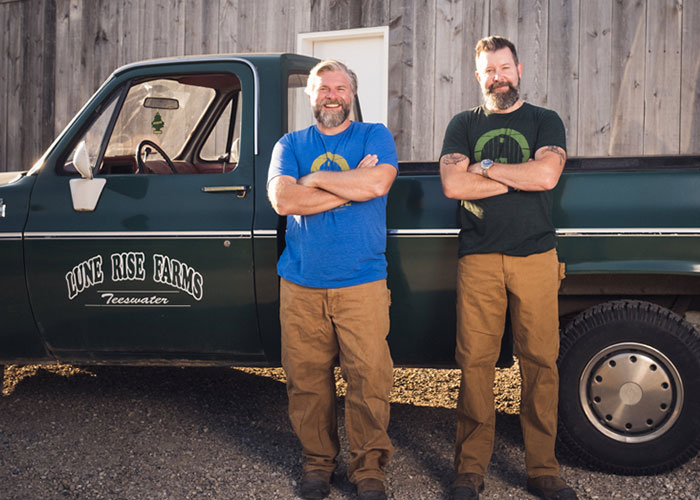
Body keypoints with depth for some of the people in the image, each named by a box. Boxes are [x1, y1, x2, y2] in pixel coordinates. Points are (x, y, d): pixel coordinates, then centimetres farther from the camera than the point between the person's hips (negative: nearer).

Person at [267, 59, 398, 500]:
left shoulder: (375, 136, 8)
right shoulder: (291, 145, 12)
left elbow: (378, 184, -13)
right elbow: (283, 200, -6)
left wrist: (314, 179, -5)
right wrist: (352, 186, -9)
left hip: (362, 284, -2)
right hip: (301, 285, 2)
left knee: (369, 378, -4)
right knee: (307, 379, 5)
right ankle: (318, 462, 22)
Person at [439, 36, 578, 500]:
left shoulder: (545, 122, 12)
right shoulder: (464, 125, 14)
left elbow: (546, 175, -8)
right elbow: (453, 185, -2)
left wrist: (484, 168, -2)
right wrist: (521, 178, -2)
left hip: (536, 257, 0)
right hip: (479, 259, 0)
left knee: (541, 362, -2)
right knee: (475, 362, -3)